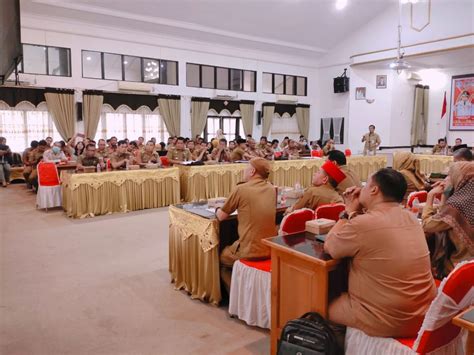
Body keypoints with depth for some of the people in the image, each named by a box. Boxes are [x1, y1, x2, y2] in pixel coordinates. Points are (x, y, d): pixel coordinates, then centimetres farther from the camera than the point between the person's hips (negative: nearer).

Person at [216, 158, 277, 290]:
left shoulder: (240, 189, -12)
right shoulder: (272, 189, 4)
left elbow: (221, 216, -1)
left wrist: (218, 210, 18)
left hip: (250, 252, -6)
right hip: (271, 249, 6)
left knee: (222, 257, 24)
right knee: (231, 248, 32)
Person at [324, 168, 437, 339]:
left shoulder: (363, 224, -24)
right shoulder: (410, 217, 1)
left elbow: (329, 247, -6)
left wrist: (349, 211, 0)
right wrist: (357, 212, 5)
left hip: (387, 322, -7)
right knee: (341, 295, 26)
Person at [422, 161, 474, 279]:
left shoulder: (456, 204, -25)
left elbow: (426, 226, -16)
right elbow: (443, 218, 12)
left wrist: (430, 196, -10)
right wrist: (444, 194, 10)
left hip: (457, 265, -8)